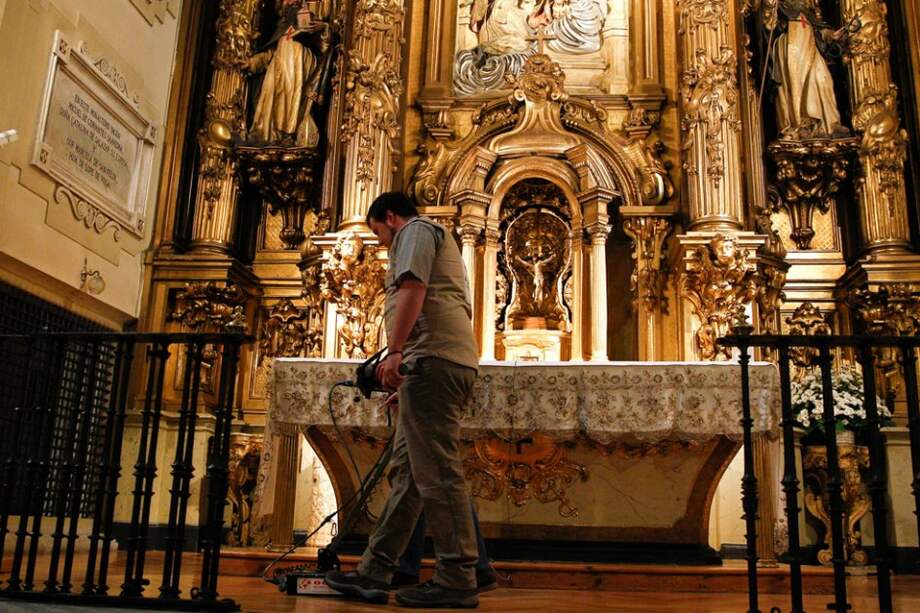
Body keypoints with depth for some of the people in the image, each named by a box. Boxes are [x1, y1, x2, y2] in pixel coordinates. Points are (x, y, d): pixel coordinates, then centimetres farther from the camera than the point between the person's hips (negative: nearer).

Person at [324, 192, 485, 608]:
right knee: (405, 472, 7)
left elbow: (412, 288, -12)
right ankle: (374, 574, 10)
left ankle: (457, 580, -7)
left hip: (433, 358, -10)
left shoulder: (415, 230, 6)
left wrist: (394, 351, -20)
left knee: (437, 472, -11)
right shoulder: (438, 241, 35)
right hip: (455, 361, 10)